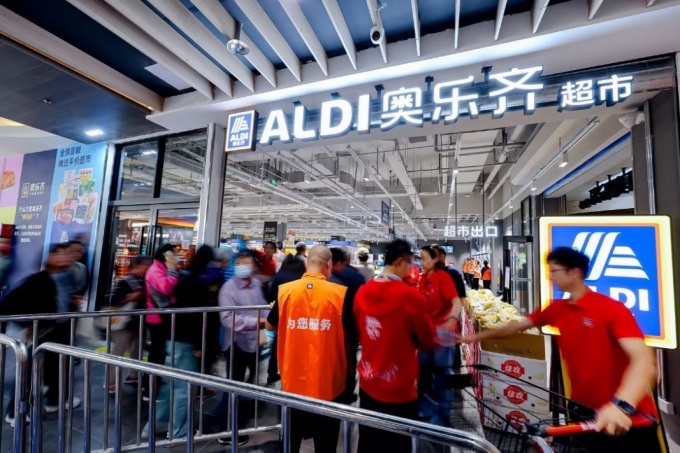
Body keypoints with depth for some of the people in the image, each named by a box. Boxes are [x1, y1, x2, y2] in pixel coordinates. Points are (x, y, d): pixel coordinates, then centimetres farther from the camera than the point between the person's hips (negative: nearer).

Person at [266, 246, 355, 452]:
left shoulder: (285, 291, -9)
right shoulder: (340, 293, -15)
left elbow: (270, 326, 6)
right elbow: (353, 334, -6)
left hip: (293, 381, 2)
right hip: (327, 385, -2)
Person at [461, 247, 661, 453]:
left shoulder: (612, 309, -18)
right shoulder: (556, 309, 0)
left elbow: (644, 361, -30)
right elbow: (516, 327, 9)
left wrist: (621, 405, -46)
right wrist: (477, 336, 10)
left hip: (629, 416, -5)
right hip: (584, 410, 5)